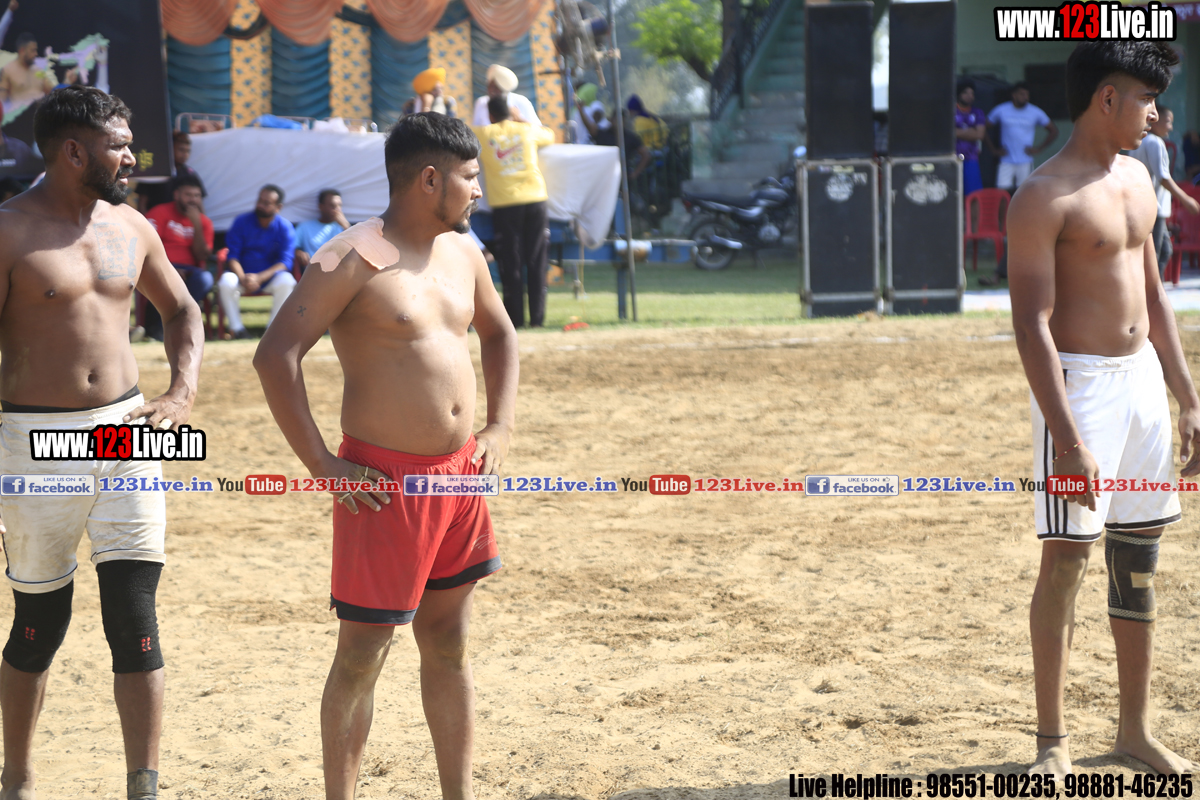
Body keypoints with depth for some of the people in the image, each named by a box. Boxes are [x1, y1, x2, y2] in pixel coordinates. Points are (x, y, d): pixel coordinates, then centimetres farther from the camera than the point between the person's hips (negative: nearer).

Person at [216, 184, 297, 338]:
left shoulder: (285, 228, -4)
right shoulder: (242, 222, -1)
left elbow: (286, 262, -13)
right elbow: (232, 256, -7)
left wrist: (259, 278, -29)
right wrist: (243, 279, -27)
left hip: (269, 277, 0)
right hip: (242, 275, 1)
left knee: (286, 281, -33)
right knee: (226, 281, -32)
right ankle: (237, 329, -21)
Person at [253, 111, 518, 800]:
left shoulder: (461, 252, 11)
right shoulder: (354, 260, -14)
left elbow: (499, 333, 27)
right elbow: (276, 356, -18)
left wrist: (500, 428, 14)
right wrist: (319, 463, -18)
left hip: (460, 474, 8)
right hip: (384, 481, -7)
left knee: (450, 646, 13)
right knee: (363, 654, -1)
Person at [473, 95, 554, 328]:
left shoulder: (482, 134, 5)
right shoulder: (528, 130, 11)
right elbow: (550, 136, 31)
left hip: (504, 205, -1)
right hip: (535, 200, 1)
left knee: (510, 265, 3)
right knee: (536, 263, 5)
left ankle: (516, 319, 0)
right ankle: (537, 317, 2)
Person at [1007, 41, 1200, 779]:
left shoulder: (1136, 179, 11)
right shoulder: (1045, 198, -14)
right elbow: (1033, 324, -18)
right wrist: (1067, 441, -23)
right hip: (1080, 384, -8)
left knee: (1140, 557, 11)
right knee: (1068, 558, -6)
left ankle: (1136, 729, 21)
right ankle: (1053, 741, 2)